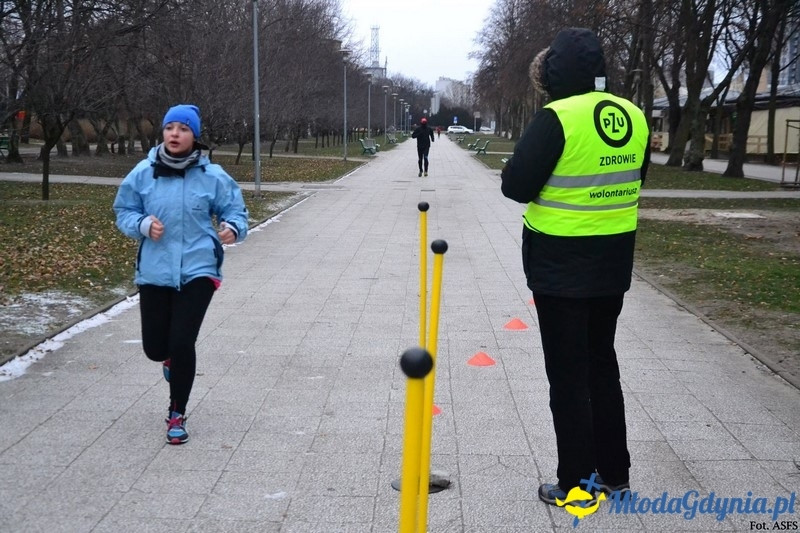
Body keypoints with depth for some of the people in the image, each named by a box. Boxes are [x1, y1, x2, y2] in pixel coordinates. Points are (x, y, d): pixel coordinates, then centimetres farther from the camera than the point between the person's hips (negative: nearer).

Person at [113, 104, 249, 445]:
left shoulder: (212, 176, -6)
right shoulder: (143, 173, -2)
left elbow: (235, 211, 2)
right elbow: (124, 213, 7)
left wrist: (233, 229, -20)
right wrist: (143, 225, -14)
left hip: (198, 270, -2)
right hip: (155, 272, 2)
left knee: (182, 343, -9)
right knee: (155, 347, 8)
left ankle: (177, 414, 13)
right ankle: (170, 358, 50)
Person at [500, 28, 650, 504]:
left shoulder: (556, 118, -18)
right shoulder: (634, 117, 3)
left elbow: (516, 187, -16)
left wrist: (533, 152, 2)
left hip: (560, 268, -6)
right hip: (612, 265, 6)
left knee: (568, 374, 4)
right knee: (602, 363, 19)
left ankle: (577, 483, 11)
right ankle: (614, 472, 28)